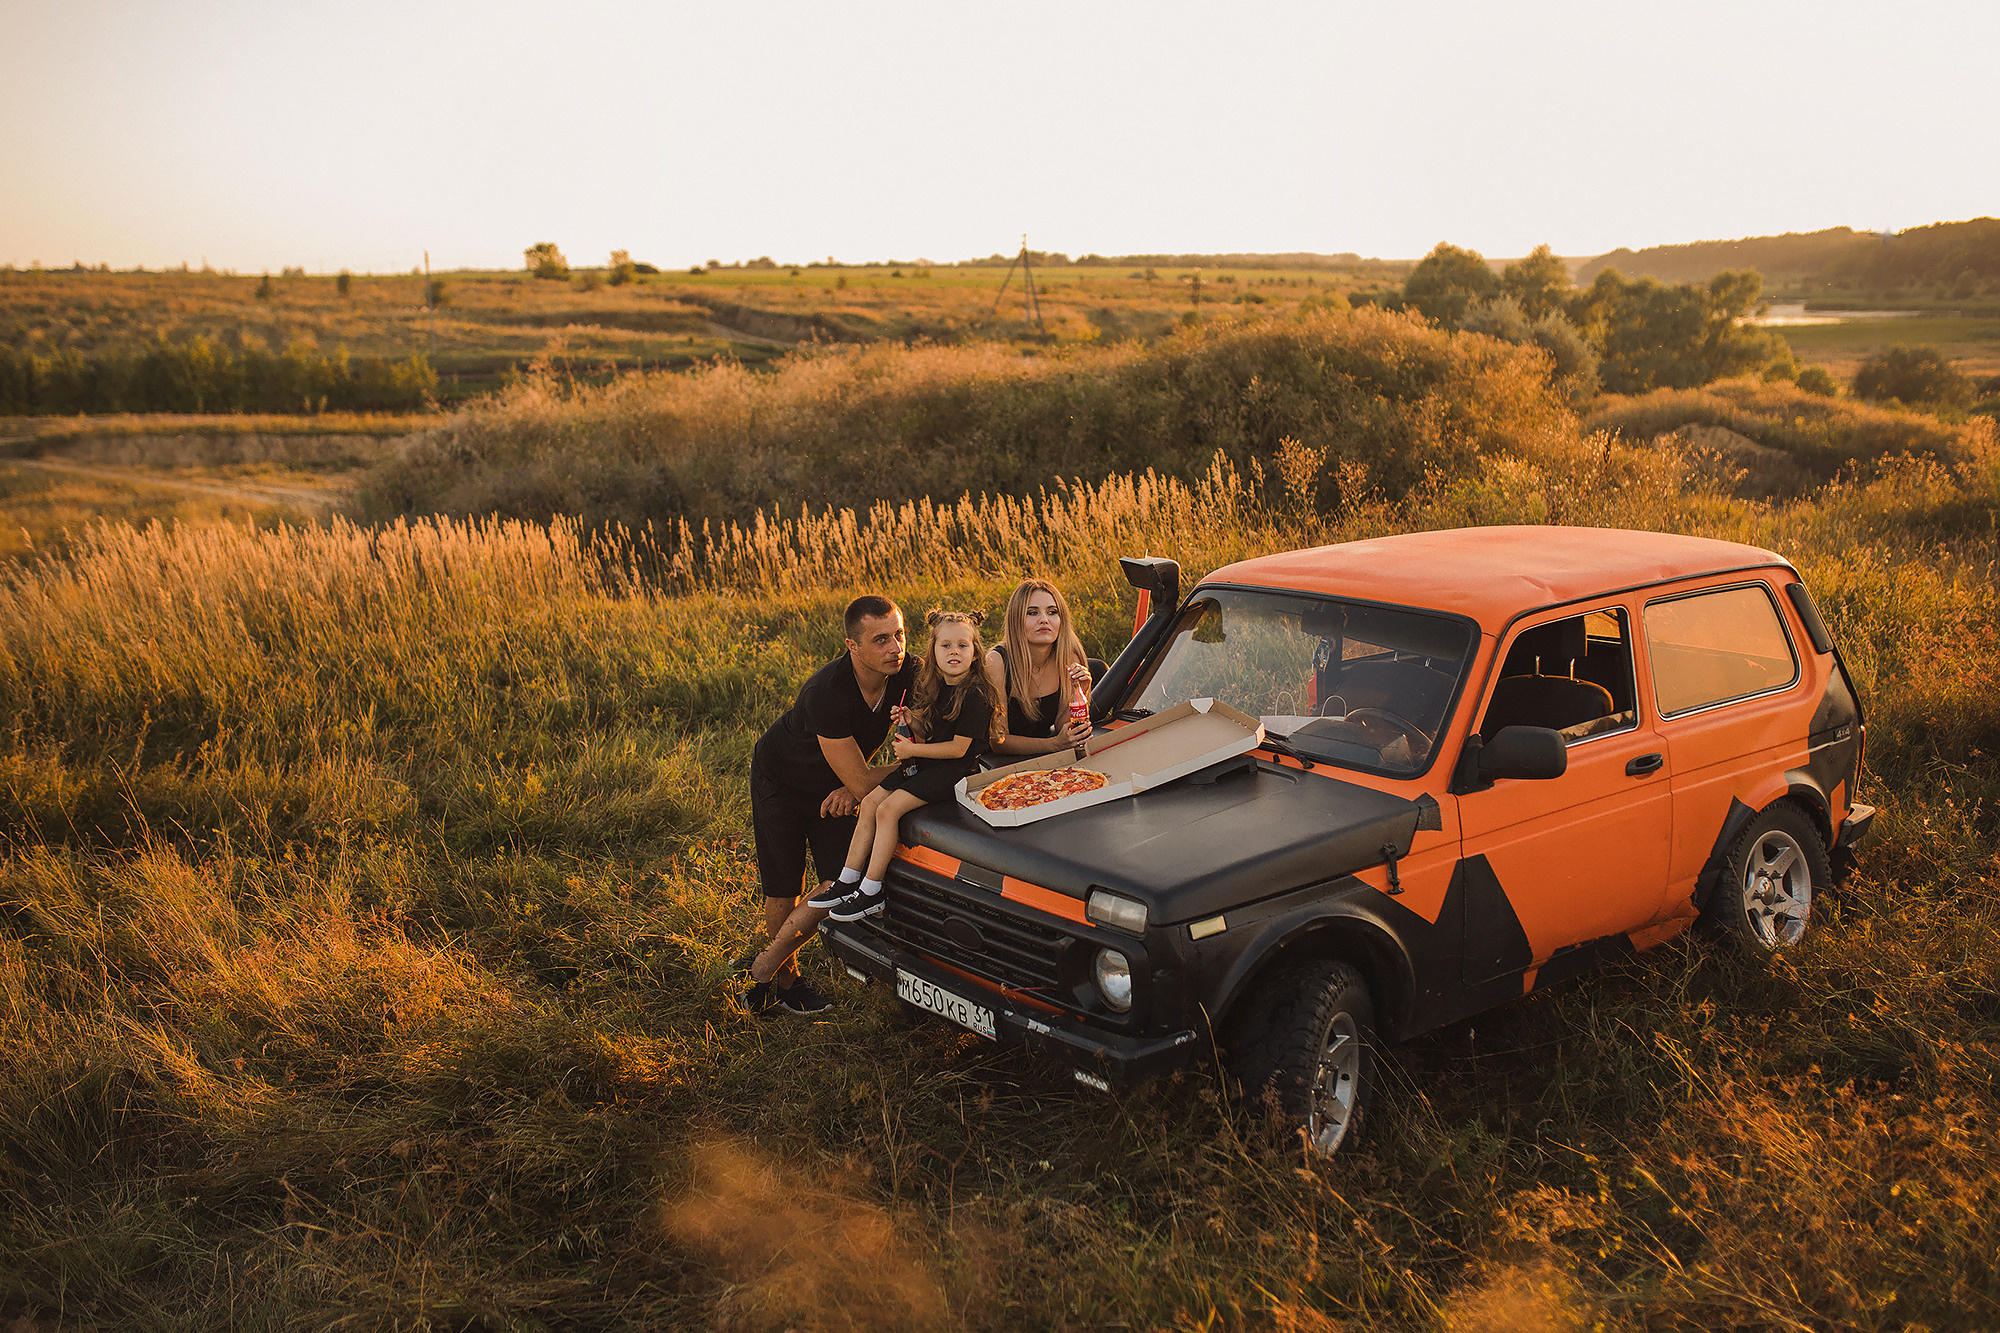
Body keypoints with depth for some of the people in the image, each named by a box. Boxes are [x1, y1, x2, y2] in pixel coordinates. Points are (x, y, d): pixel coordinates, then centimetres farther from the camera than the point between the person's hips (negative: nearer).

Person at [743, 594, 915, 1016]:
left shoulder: (910, 673, -23)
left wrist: (854, 787, -22)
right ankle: (783, 975, 26)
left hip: (833, 788, 5)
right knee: (783, 889, 1)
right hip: (780, 779, -5)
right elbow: (861, 781, -34)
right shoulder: (826, 692, -39)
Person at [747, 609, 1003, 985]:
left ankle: (871, 893, -13)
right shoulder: (933, 686, 8)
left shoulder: (976, 694, -18)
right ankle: (848, 881, 7)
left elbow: (959, 747, -20)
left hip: (956, 770, -9)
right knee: (870, 802, 0)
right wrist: (912, 722, -5)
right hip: (924, 763, 9)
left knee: (889, 809, -20)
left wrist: (912, 749, -14)